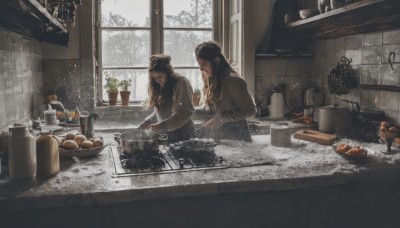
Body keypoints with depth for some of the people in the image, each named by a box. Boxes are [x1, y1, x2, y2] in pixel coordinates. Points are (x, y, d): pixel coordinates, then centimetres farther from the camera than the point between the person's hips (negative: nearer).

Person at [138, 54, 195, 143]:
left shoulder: (181, 83, -12)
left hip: (181, 135, -6)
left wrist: (161, 125, -25)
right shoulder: (159, 86, 10)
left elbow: (185, 112, -20)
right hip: (163, 134, 6)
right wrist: (148, 121, -1)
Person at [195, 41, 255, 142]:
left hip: (236, 137, -7)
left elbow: (250, 110, -16)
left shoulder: (233, 81, -18)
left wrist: (222, 118, -20)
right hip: (218, 135, 7)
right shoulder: (211, 80, 4)